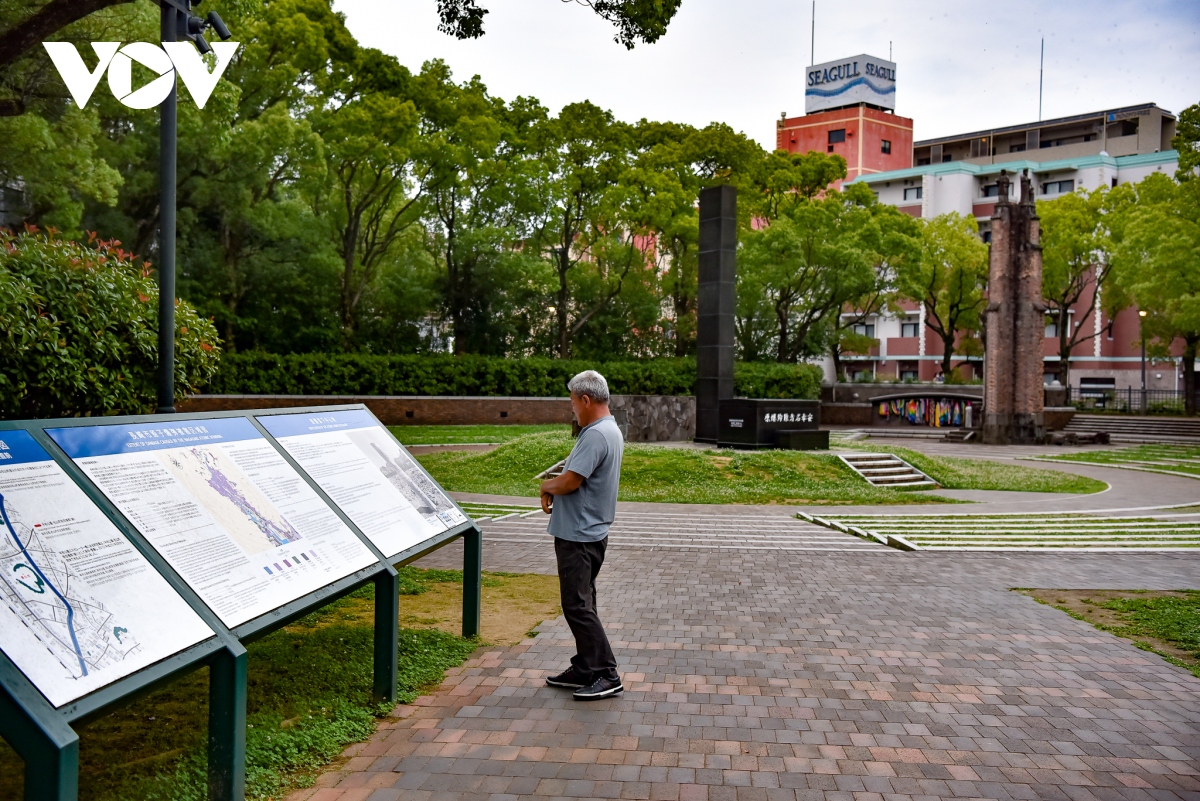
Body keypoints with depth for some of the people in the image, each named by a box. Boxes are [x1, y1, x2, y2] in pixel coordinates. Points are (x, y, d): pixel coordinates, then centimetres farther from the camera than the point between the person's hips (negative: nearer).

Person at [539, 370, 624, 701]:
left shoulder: (596, 435, -21)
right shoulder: (610, 430, 14)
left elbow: (569, 482, -24)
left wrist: (546, 486, -3)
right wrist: (553, 492, 1)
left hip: (580, 537, -11)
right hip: (586, 533, 11)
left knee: (578, 606, -6)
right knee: (581, 603, 16)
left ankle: (606, 675, -1)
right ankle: (584, 670, 24)